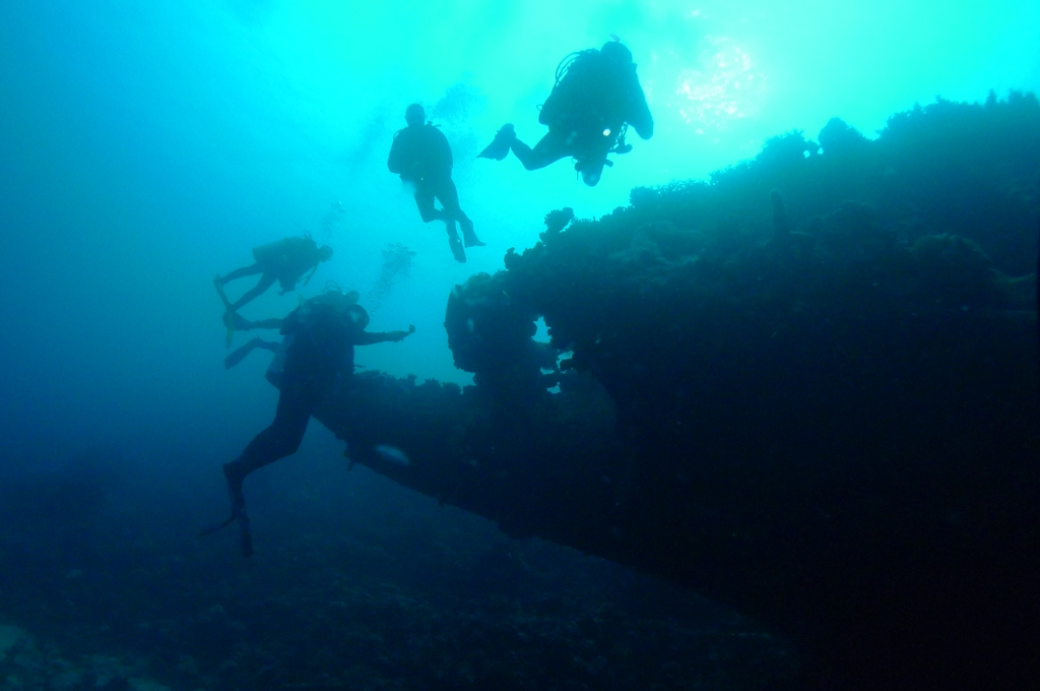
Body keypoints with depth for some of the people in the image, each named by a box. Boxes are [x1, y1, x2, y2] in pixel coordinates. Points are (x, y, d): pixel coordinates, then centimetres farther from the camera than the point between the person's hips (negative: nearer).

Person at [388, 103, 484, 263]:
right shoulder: (402, 138, 5)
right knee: (427, 215, -14)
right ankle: (449, 216, 6)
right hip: (421, 184, 1)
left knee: (453, 210, -13)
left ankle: (467, 230, 5)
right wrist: (411, 167, -15)